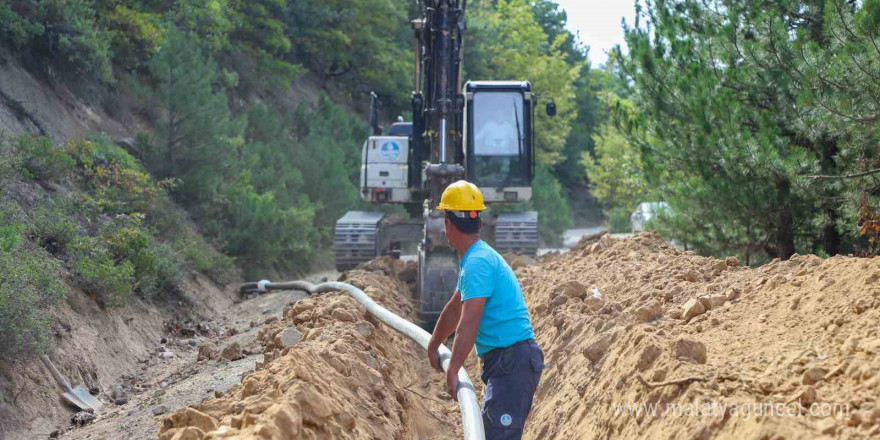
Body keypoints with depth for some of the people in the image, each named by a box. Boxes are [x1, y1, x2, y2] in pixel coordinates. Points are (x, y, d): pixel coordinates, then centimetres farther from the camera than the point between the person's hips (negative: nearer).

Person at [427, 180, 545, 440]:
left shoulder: (478, 262, -16)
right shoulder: (476, 257, 17)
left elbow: (469, 323, -26)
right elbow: (455, 308, 33)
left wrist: (452, 372, -28)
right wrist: (433, 346, 45)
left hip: (513, 361, -11)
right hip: (506, 361, 11)